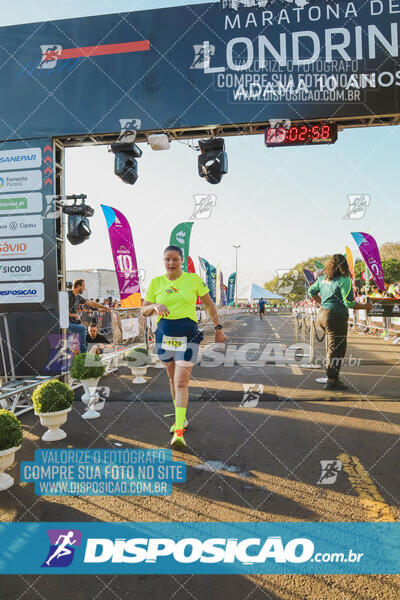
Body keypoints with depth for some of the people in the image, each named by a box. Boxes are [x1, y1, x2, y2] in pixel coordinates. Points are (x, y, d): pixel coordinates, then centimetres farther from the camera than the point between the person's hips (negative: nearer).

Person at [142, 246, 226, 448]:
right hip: (164, 335, 4)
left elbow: (209, 304, 9)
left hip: (188, 336, -3)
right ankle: (181, 418, 34)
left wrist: (218, 328, 8)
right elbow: (144, 311, 7)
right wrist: (155, 306, -15)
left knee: (181, 382, -11)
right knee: (173, 379, 15)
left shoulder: (193, 279, -1)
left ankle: (179, 431, -6)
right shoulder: (156, 283, 4)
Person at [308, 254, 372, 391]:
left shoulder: (323, 278, 11)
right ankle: (332, 381, 2)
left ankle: (333, 377, 21)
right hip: (335, 317, -8)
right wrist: (364, 306, 1)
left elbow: (311, 291, 23)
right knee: (336, 350, -2)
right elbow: (349, 303, -15)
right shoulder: (344, 280, -11)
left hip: (322, 314, 8)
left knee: (333, 347, 18)